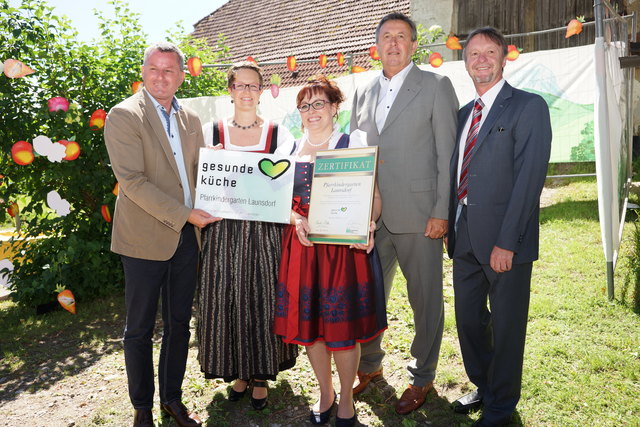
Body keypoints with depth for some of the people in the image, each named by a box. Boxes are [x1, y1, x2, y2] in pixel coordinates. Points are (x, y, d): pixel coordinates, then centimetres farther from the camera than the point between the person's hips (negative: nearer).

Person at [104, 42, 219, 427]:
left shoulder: (191, 119, 11)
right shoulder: (124, 115, -8)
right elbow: (131, 180, -16)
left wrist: (203, 212, 2)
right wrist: (185, 215, -18)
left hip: (187, 235, 6)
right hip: (145, 236, -5)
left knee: (180, 323, 14)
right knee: (140, 329, 8)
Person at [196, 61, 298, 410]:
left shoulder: (278, 133, 3)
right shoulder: (212, 132, 5)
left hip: (264, 231, -1)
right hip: (223, 231, 1)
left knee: (262, 300, 6)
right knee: (228, 301, 8)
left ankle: (261, 375, 26)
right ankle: (239, 371, 30)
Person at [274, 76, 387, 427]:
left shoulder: (353, 143, 0)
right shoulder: (291, 149, 12)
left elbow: (373, 196, -4)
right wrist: (297, 220, -9)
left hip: (344, 245, -4)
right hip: (301, 244, 4)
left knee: (343, 324, 3)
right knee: (307, 322, 10)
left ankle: (346, 399, 26)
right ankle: (325, 392, 33)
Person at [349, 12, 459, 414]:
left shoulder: (437, 86, 0)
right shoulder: (363, 93, 14)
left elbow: (447, 154, -5)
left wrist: (441, 212, -11)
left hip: (418, 215, -4)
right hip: (371, 215, 5)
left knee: (425, 299, 7)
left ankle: (422, 378, 27)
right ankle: (369, 365, 35)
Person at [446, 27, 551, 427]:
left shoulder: (529, 107, -6)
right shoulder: (464, 113, 15)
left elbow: (529, 177, -14)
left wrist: (506, 241, -19)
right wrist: (451, 226, 7)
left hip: (504, 240, -6)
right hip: (464, 236, 6)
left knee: (506, 326, 8)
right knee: (469, 320, 17)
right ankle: (482, 387, 39)